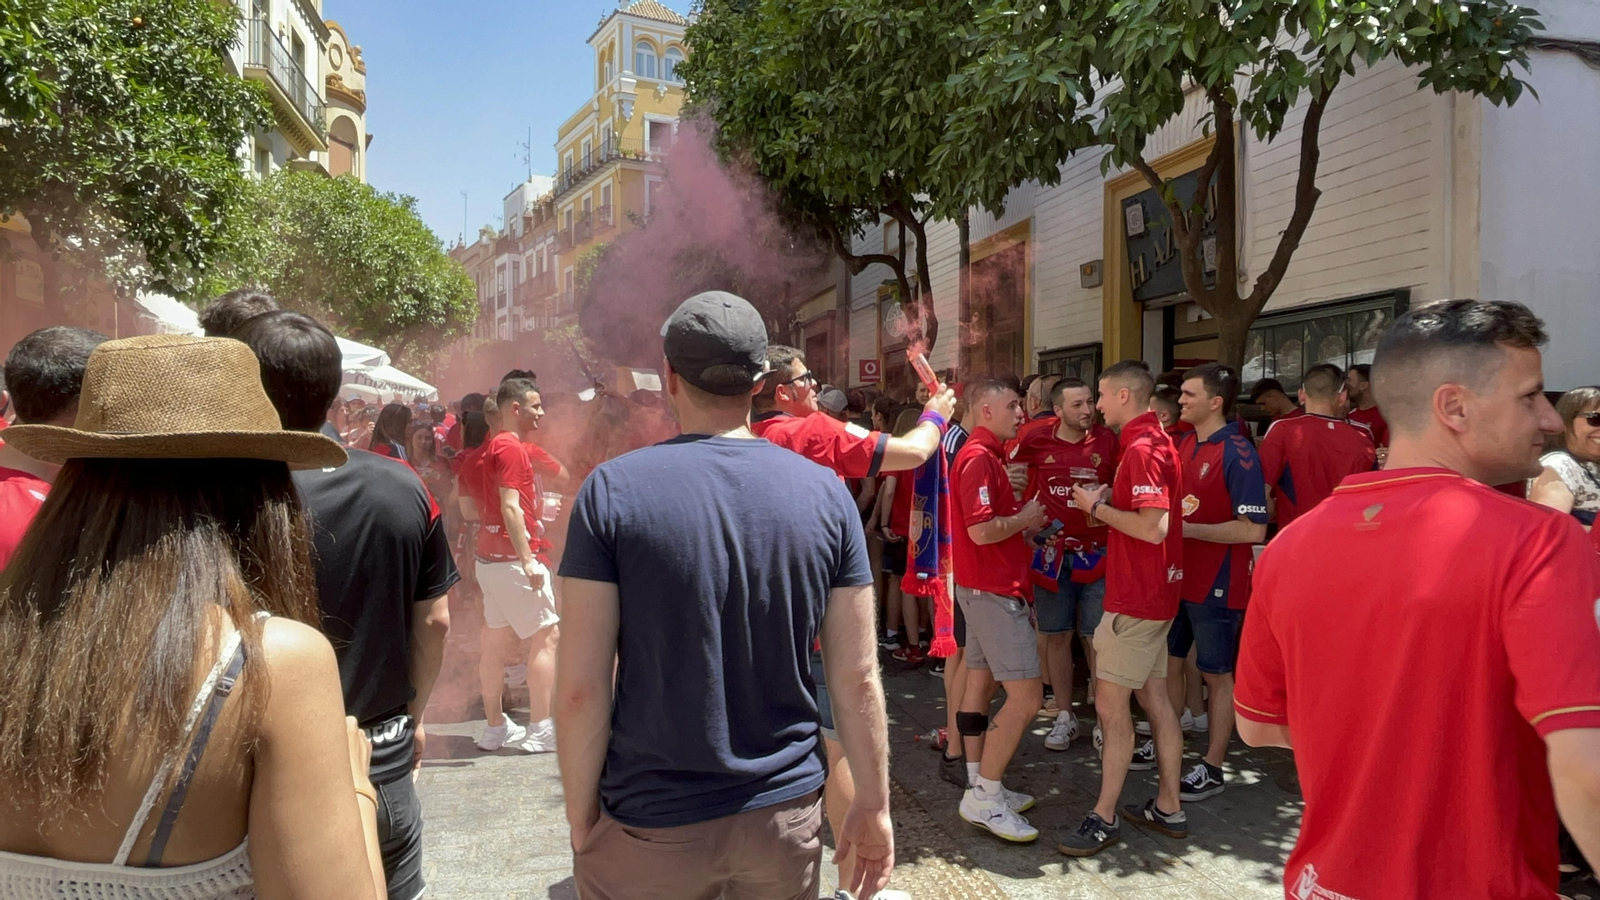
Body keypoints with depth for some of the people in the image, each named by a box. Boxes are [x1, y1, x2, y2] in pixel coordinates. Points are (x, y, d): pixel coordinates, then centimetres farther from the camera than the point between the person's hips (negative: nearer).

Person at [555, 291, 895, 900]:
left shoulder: (612, 490, -13)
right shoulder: (826, 492, -7)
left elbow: (581, 686, -14)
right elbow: (857, 676, -5)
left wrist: (581, 818, -1)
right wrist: (873, 806, 7)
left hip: (650, 825, -2)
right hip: (786, 815, 2)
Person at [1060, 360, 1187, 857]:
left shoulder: (1142, 449, -19)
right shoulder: (1155, 441, 14)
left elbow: (1154, 527, -27)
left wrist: (1097, 506, -16)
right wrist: (1109, 498, 7)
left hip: (1136, 598, -11)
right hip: (1154, 592, 11)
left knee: (1110, 702, -4)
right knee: (1154, 696, 15)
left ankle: (1105, 817, 5)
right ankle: (1168, 808, 24)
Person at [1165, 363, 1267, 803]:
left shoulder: (1238, 454, -17)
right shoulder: (1185, 444, 7)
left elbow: (1253, 528, -23)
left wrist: (1189, 529, -22)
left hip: (1217, 584, -8)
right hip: (1178, 577, 8)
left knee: (1217, 675, 6)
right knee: (1169, 664, 17)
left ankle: (1212, 768, 18)